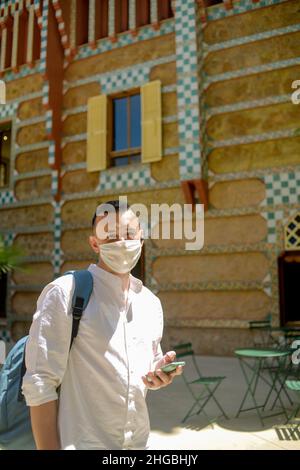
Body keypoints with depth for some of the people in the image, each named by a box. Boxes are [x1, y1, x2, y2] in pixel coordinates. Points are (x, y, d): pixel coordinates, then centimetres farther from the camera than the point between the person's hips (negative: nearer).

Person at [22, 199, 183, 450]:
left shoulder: (151, 302, 4)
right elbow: (40, 383, -16)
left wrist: (160, 373, -6)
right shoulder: (64, 293, -15)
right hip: (83, 443, -6)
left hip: (140, 442, 6)